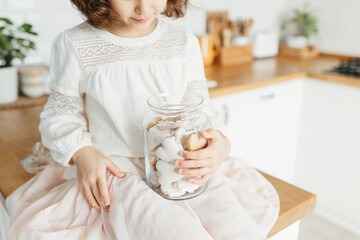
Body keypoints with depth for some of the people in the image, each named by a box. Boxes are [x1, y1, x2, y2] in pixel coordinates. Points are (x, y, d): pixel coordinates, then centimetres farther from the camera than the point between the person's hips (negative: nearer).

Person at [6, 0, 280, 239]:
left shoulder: (184, 42, 4)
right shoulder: (74, 45, -3)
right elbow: (60, 116, 6)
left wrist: (220, 145, -15)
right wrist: (82, 154, -14)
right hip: (116, 170, -2)